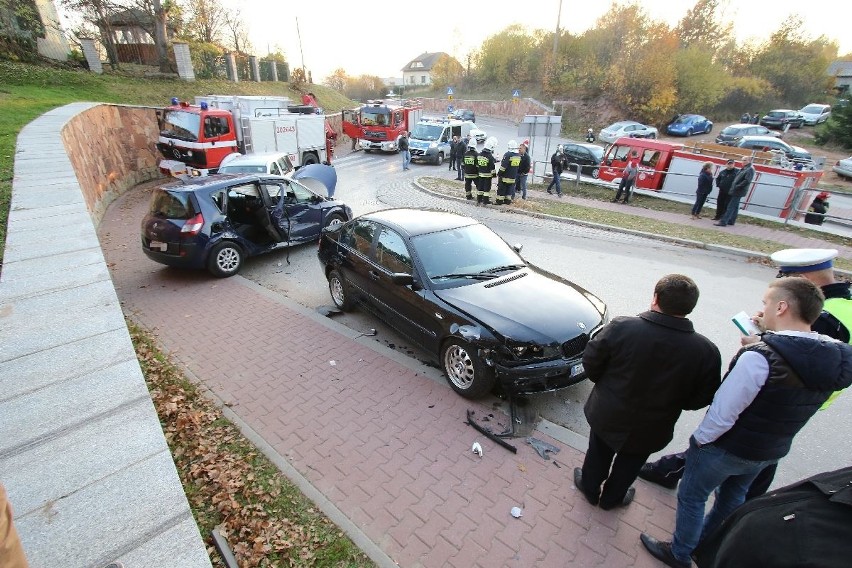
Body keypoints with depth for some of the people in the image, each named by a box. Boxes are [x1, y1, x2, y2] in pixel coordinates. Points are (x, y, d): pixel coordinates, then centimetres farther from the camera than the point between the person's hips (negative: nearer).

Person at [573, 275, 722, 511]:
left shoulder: (621, 327, -28)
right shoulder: (706, 352, -23)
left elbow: (591, 362, -15)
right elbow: (698, 400, -10)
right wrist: (666, 400, 10)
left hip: (606, 415, -1)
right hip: (649, 430, 1)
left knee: (598, 454, 27)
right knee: (628, 464, 29)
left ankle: (590, 489, 52)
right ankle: (611, 498, 52)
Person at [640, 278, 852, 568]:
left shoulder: (759, 357, -33)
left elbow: (722, 413, -28)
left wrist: (698, 440, -11)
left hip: (727, 448, -7)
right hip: (772, 452, 7)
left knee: (691, 497, 15)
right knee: (733, 495, 30)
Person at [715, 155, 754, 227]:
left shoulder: (750, 169, -11)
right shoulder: (744, 169, 16)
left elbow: (747, 181, -21)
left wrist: (737, 187, -20)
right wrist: (733, 185, 10)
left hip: (739, 192, -9)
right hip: (736, 191, 9)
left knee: (731, 207, -11)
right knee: (735, 206, 14)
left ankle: (723, 222, -13)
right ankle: (731, 221, 21)